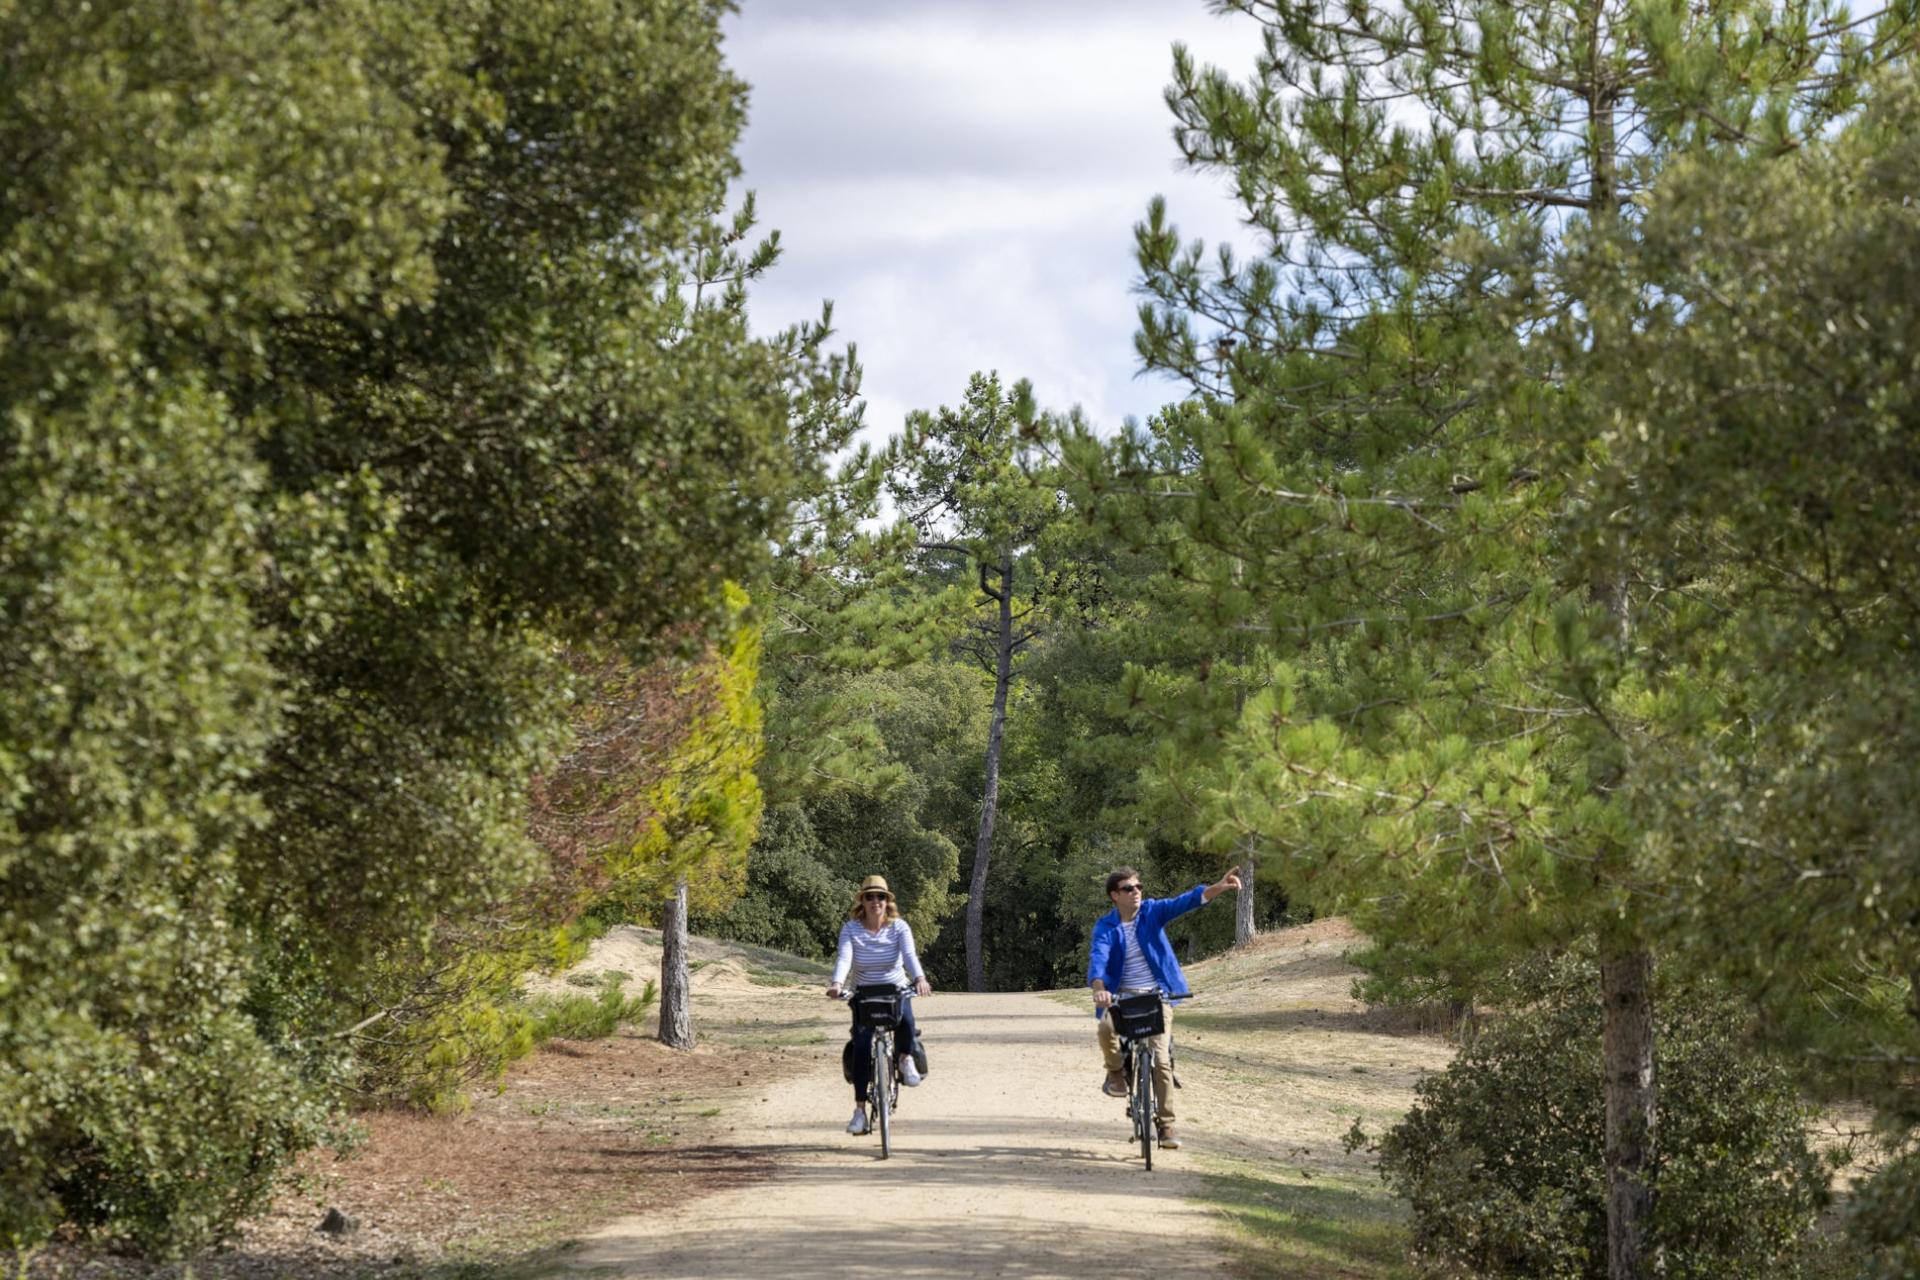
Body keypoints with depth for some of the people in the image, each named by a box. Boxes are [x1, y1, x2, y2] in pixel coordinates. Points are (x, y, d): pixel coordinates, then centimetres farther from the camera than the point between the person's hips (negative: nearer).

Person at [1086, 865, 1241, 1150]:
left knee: (1160, 1059, -10)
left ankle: (1166, 1124, 0)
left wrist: (1219, 888, -30)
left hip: (1157, 995, 1)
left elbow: (1184, 902, -13)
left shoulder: (1152, 911, 0)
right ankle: (1116, 1072, 0)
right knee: (1107, 1028, -33)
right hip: (1122, 996, -1)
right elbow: (1098, 957, -21)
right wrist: (1099, 989, -41)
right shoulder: (1105, 927, -5)